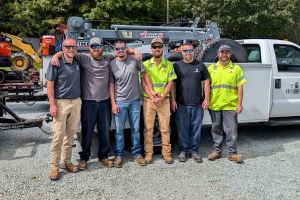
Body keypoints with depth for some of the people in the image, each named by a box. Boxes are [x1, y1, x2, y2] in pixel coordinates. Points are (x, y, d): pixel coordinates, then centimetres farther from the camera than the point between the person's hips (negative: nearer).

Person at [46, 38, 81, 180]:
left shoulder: (77, 64, 9)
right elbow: (50, 84, -8)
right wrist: (52, 104, -14)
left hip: (76, 102, 5)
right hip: (61, 103, -5)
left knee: (71, 134, 11)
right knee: (58, 135, -4)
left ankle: (67, 161, 22)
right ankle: (54, 166, 5)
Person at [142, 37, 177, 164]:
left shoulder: (169, 65, 7)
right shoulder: (146, 64, 4)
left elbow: (170, 83, 2)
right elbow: (143, 83, -2)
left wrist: (161, 97, -11)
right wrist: (152, 97, -14)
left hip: (164, 100, 1)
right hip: (148, 100, 0)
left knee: (165, 128, 4)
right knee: (148, 128, 2)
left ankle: (166, 153, 12)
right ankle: (148, 153, 11)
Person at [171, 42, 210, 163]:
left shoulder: (200, 66, 9)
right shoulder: (176, 66, 5)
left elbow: (206, 82, 9)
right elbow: (172, 84, 3)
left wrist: (206, 99, 2)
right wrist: (173, 100, -3)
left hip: (197, 104, 1)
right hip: (181, 104, -1)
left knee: (196, 128, 7)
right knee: (182, 128, 4)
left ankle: (194, 150, 19)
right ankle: (183, 150, 17)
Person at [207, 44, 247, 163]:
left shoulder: (236, 68, 4)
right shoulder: (211, 68, 8)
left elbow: (240, 87, 2)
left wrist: (239, 104, -4)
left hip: (230, 105, -2)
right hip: (214, 105, 2)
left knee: (231, 130, 2)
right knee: (216, 129, 12)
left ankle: (232, 153, 14)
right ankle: (217, 151, 24)